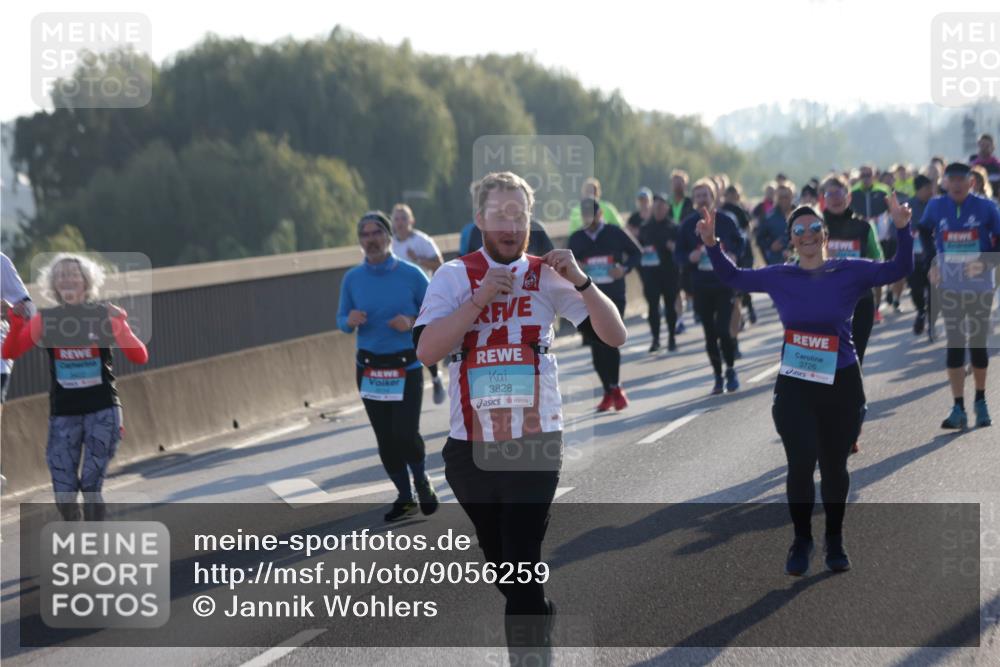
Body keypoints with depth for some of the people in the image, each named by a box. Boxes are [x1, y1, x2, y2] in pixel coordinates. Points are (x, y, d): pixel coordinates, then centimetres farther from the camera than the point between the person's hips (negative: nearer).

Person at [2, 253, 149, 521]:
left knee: (91, 485, -6)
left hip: (103, 410, -2)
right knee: (63, 491, 0)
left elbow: (140, 357, -10)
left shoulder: (105, 315, -2)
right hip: (63, 412, 2)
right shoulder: (45, 319, 2)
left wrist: (121, 325, -25)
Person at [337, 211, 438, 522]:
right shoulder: (352, 279, 1)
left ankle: (421, 481, 19)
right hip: (369, 368, 3)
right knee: (385, 438, 6)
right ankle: (405, 498, 22)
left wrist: (412, 323, -20)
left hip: (406, 367, -3)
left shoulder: (411, 274, -7)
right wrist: (350, 321, -14)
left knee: (405, 433, -11)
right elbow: (342, 320, 9)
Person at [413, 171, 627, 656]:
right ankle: (539, 618, 42)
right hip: (471, 446, 2)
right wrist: (483, 296, -18)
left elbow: (615, 336, -5)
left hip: (535, 443, -2)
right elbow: (426, 351, -14)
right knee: (499, 561, 18)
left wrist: (580, 281, -18)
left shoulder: (545, 276, 1)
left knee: (523, 566, -11)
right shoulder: (456, 275, -1)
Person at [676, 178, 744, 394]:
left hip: (725, 283, -2)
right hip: (701, 285, 2)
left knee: (722, 329, -12)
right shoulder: (688, 224, 2)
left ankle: (730, 370, 9)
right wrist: (690, 257, -15)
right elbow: (679, 253, 6)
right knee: (710, 333, 6)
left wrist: (733, 255, -10)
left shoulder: (725, 220, -1)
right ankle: (718, 375, 16)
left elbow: (739, 243, 10)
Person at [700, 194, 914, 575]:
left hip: (842, 385, 0)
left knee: (834, 465, 10)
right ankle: (801, 541, 10)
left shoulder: (850, 272, -3)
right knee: (801, 464, -7)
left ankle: (835, 541, 25)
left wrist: (902, 230, -22)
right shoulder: (779, 277, 3)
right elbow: (733, 278, 15)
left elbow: (898, 270, -7)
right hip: (794, 387, 0)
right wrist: (711, 244, 1)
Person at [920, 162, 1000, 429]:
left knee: (978, 344, 7)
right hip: (949, 287, 1)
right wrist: (931, 263, 6)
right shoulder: (936, 207, -2)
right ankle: (958, 409, -2)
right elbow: (923, 233, 17)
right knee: (955, 345, -2)